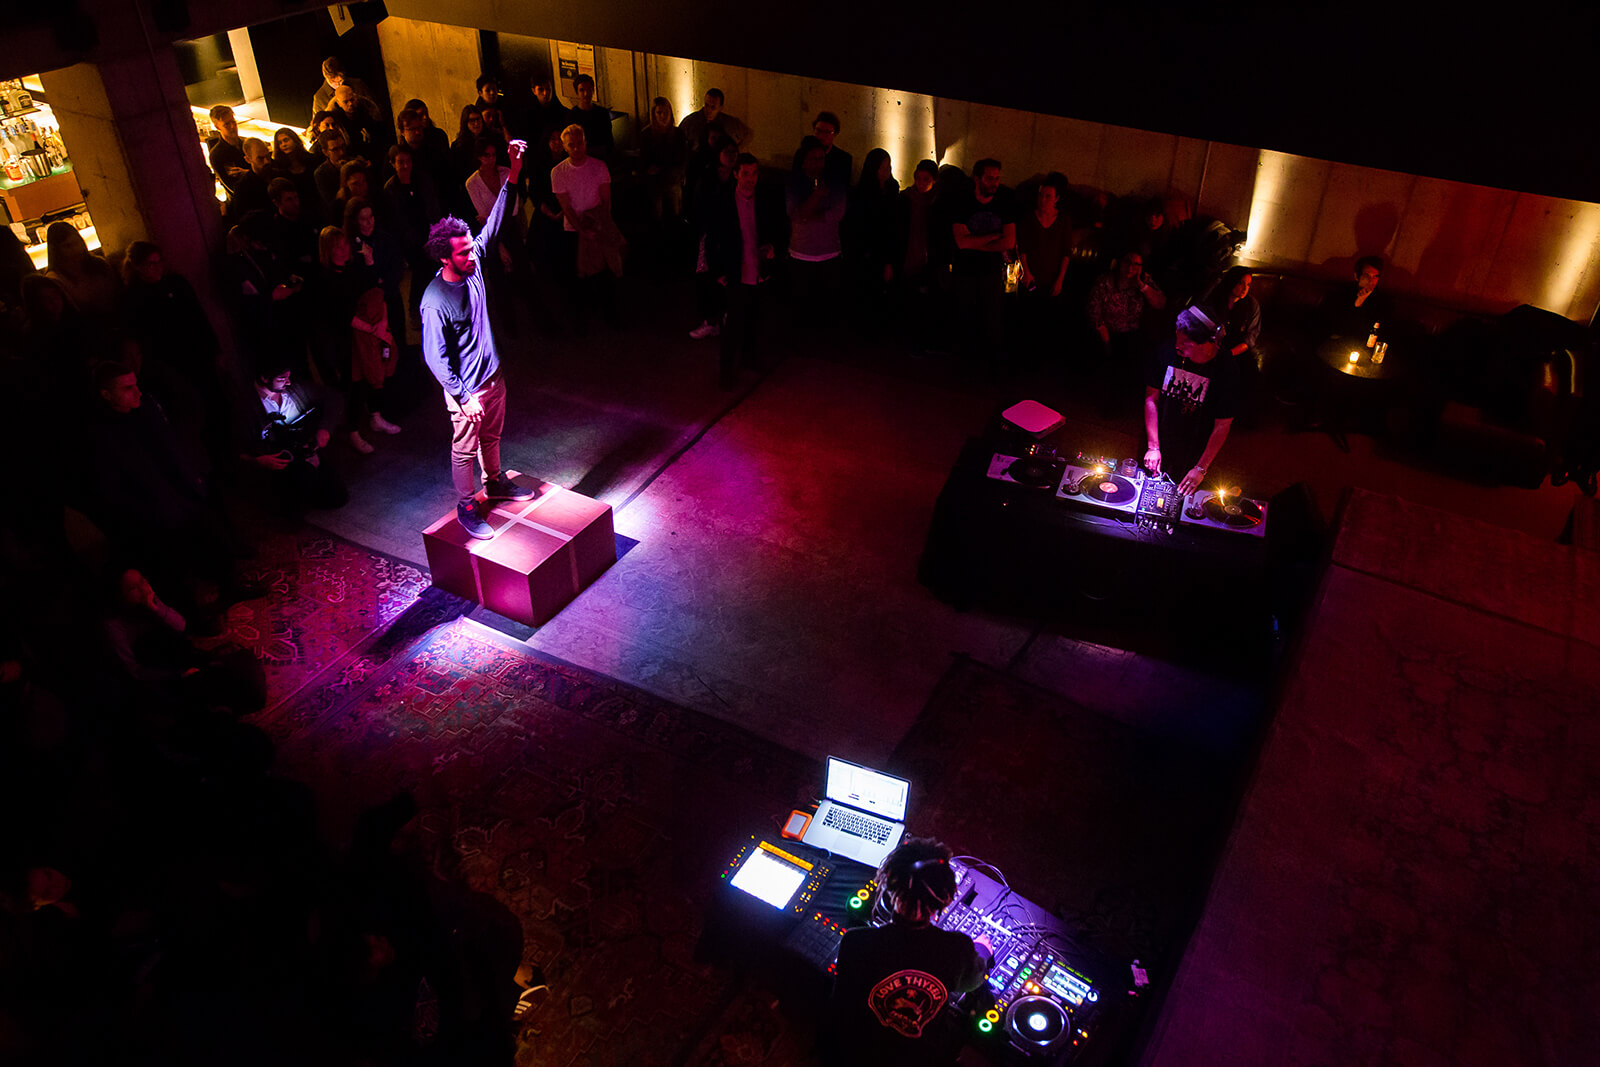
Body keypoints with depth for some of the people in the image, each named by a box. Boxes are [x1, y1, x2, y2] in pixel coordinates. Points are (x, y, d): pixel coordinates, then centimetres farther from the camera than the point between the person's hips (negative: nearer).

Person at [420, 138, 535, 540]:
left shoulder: (473, 263, -9)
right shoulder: (435, 303, -28)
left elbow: (494, 222, -7)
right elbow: (436, 358, -23)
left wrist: (513, 175, -17)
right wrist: (464, 398, -23)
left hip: (492, 374, 7)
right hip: (465, 388, -7)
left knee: (492, 435, 27)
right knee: (465, 449, 11)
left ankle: (495, 482, 49)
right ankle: (466, 507, 28)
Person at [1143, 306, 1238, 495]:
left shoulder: (1227, 369, -22)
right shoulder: (1167, 353, -16)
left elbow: (1222, 426, -17)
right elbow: (1151, 398, -7)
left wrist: (1200, 469, -17)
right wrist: (1153, 447, -11)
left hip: (1194, 455, -2)